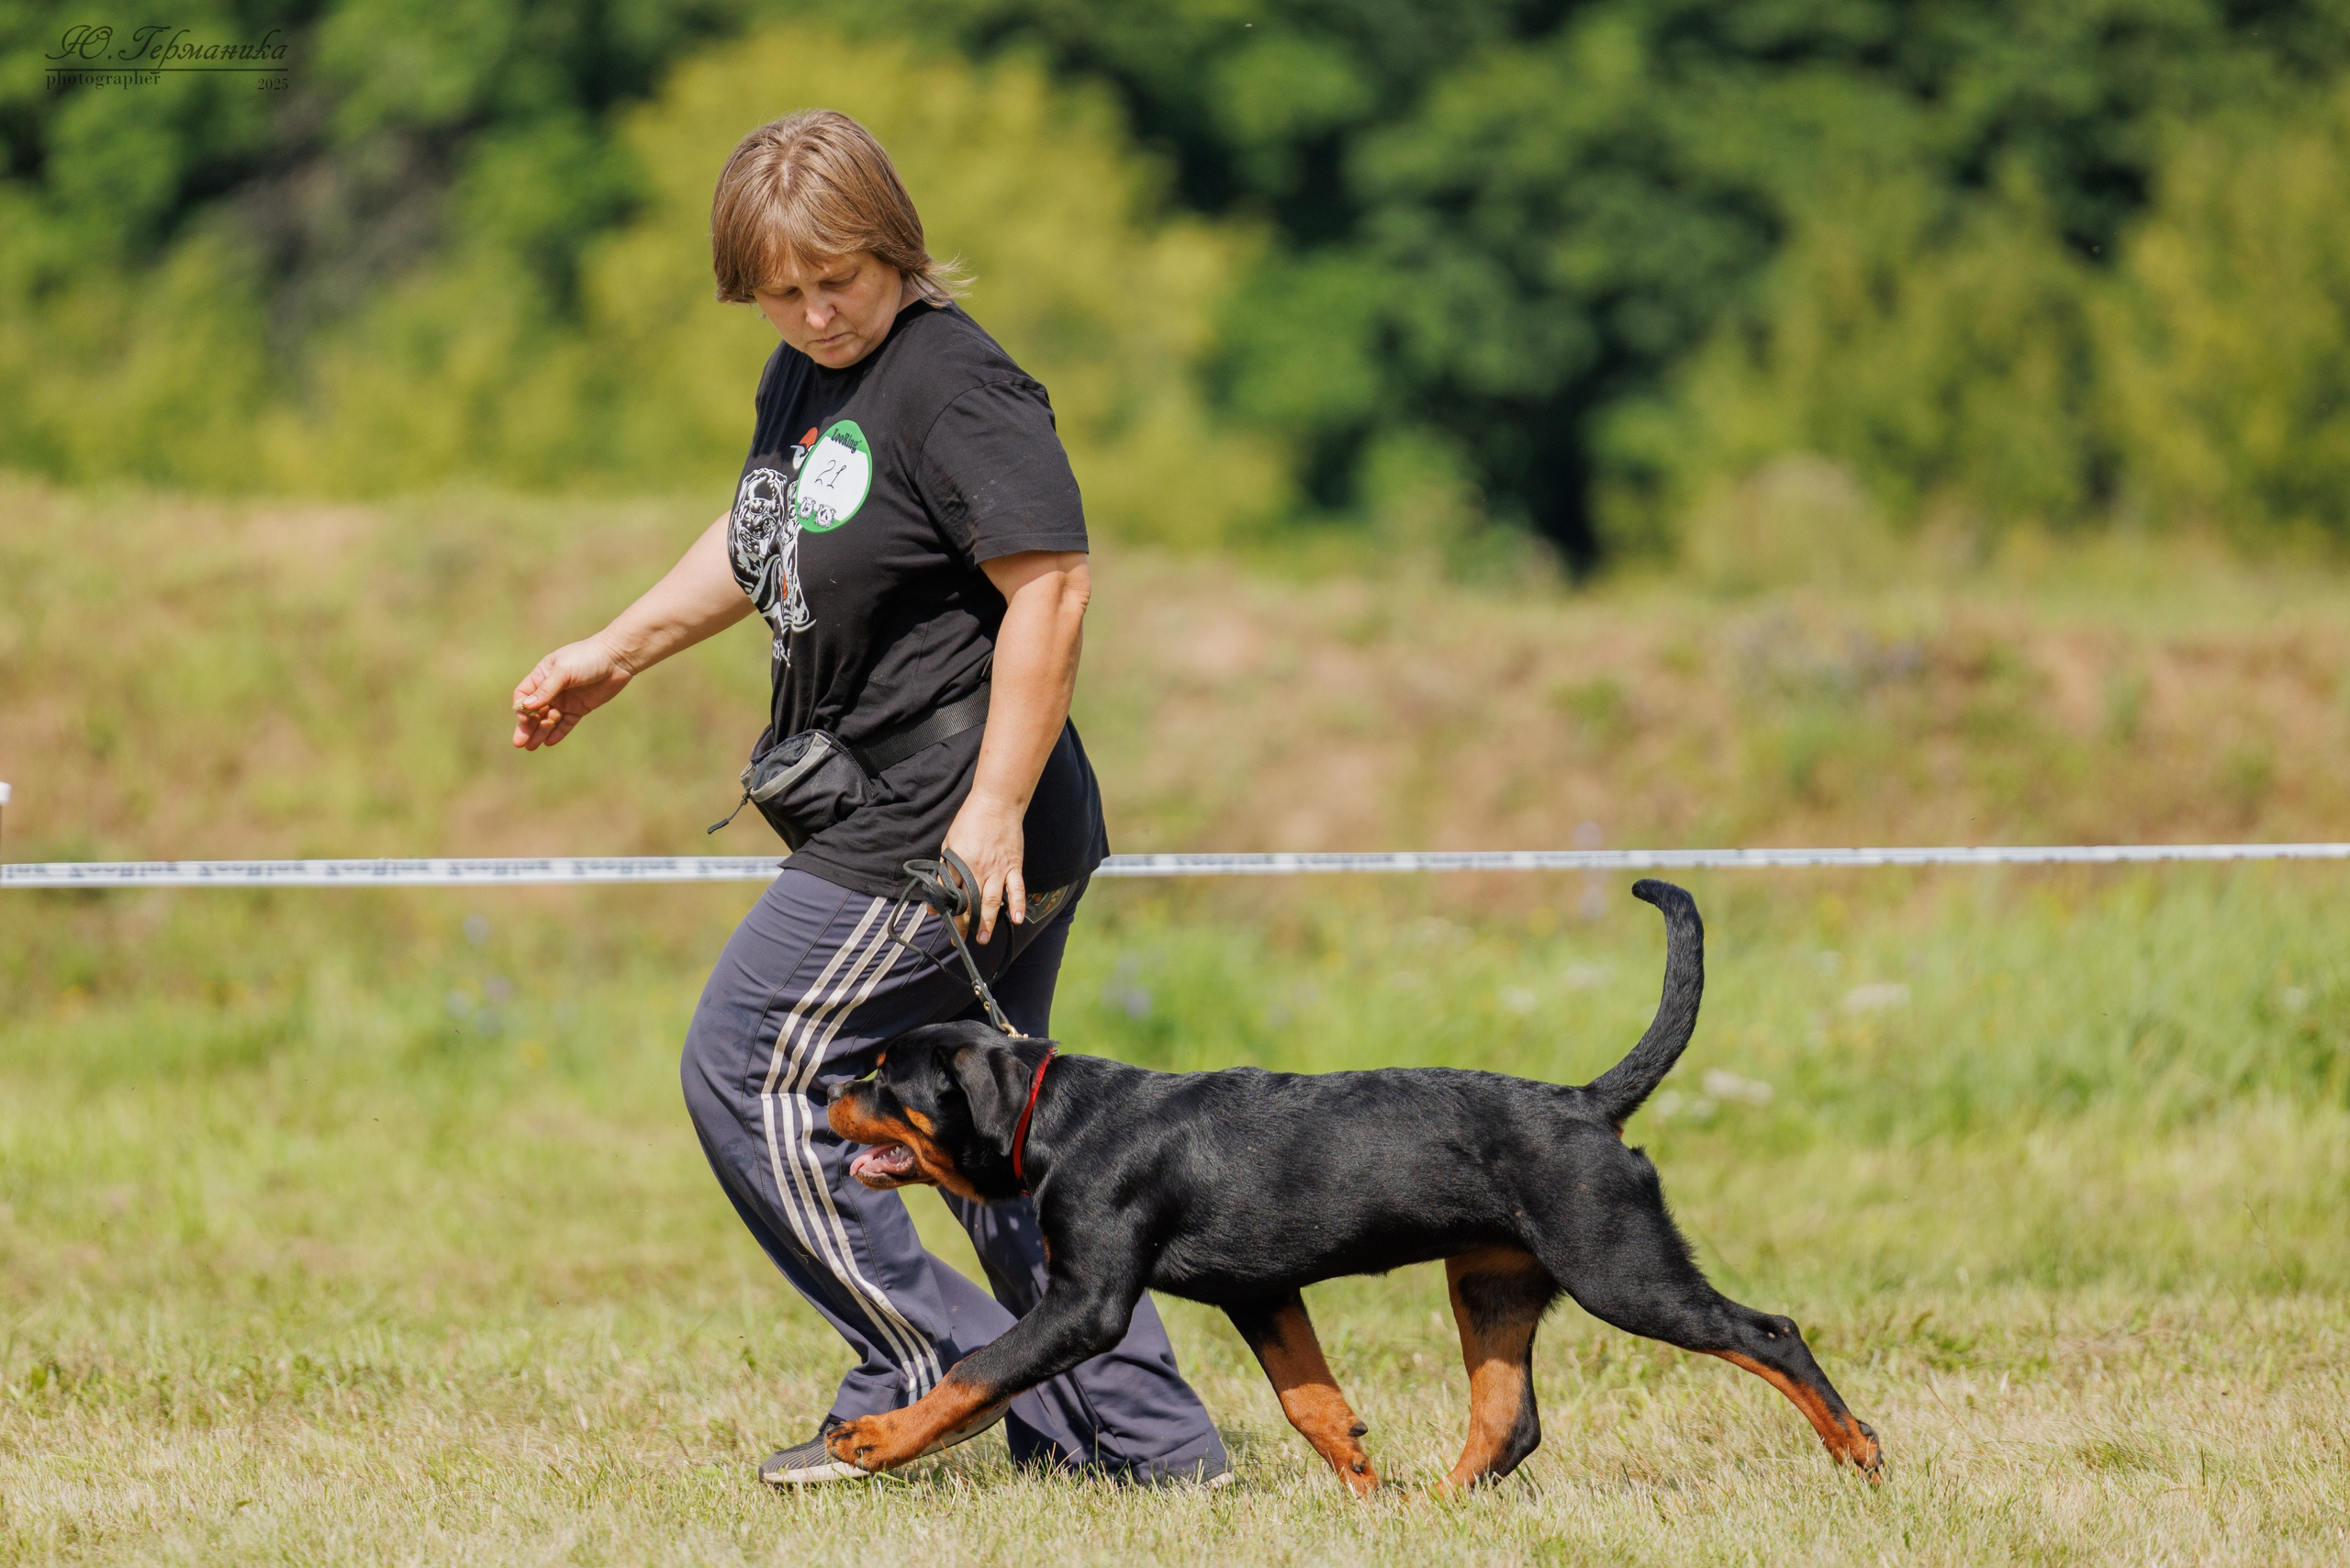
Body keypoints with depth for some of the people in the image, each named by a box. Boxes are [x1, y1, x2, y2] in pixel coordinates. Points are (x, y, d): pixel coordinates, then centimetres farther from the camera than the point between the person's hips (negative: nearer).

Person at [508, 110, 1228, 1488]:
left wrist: (992, 811, -25)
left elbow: (1051, 585, -24)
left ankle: (933, 1371, 3)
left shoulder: (955, 385, -18)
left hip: (944, 829, -10)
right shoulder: (804, 377, 12)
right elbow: (758, 541, 30)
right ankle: (1149, 1438, 16)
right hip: (890, 811, 10)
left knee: (749, 1075, -4)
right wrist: (616, 655, 33)